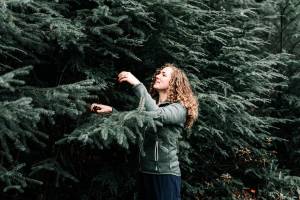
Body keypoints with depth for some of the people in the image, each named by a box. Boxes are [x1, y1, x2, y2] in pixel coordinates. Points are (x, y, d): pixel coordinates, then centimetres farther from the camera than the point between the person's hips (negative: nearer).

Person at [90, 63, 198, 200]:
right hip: (144, 171, 6)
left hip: (166, 173, -6)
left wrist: (137, 84, -29)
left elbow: (157, 114, -28)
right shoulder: (149, 105, 11)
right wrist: (110, 110, -1)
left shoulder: (180, 108, -10)